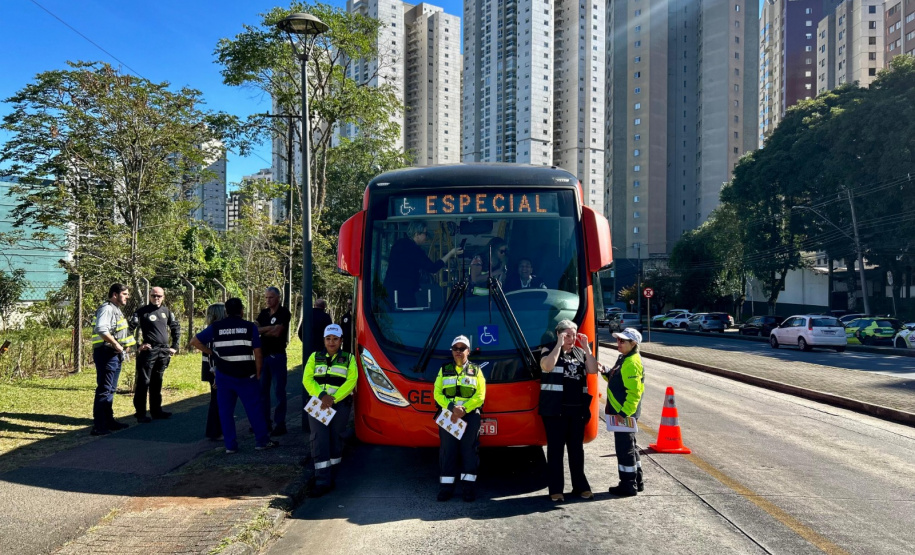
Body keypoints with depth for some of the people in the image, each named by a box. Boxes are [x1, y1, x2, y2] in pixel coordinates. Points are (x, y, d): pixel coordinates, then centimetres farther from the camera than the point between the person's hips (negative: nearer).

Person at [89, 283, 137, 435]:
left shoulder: (116, 310, 19)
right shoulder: (107, 309, -14)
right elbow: (101, 329, -30)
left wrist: (124, 346, 14)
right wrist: (115, 344, -23)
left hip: (115, 355, 11)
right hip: (106, 353, -11)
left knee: (111, 390, 18)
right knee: (104, 390, -8)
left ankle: (109, 420, 28)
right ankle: (98, 426, -5)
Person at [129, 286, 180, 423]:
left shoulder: (166, 311, 11)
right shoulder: (142, 311, -4)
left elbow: (176, 327, 21)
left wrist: (174, 346, 15)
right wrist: (137, 345, -13)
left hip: (164, 352, 5)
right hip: (149, 351, -5)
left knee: (157, 383, 14)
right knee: (143, 382, -3)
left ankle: (156, 411, 22)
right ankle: (141, 414, 3)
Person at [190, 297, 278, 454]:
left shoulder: (215, 327, 2)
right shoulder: (250, 327, -3)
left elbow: (194, 341, 3)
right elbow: (257, 353, -4)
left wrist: (211, 353, 6)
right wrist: (258, 374, 5)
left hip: (223, 375, 2)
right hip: (246, 375, -2)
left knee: (225, 410, 9)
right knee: (254, 408, 7)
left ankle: (230, 445, 11)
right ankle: (262, 441, 12)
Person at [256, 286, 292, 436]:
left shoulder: (284, 313, -7)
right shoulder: (264, 313, 12)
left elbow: (277, 332, -17)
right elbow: (255, 329, -1)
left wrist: (261, 331, -6)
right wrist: (270, 329, -18)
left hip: (277, 356, -6)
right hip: (263, 354, 7)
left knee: (279, 391, -2)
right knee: (262, 390, 10)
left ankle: (280, 424, 3)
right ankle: (264, 421, 19)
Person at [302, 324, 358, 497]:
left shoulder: (349, 359, 9)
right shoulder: (314, 357, 13)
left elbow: (351, 381, -4)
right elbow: (307, 379, 1)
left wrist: (333, 399, -16)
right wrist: (322, 396, -15)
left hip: (340, 404, 0)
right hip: (317, 403, 0)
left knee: (335, 439, 3)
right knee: (319, 439, -10)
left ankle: (330, 478, 14)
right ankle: (322, 481, -11)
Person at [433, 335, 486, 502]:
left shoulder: (476, 371, 12)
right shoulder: (444, 370, 14)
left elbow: (480, 395, 2)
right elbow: (437, 393, 4)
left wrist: (464, 409, -12)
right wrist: (452, 408, -12)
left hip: (470, 415, -1)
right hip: (448, 414, 1)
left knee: (469, 449, -3)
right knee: (447, 449, -2)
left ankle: (469, 487, 0)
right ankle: (446, 487, 1)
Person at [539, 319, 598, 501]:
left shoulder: (580, 353, 14)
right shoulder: (550, 350, 0)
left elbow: (593, 370, 0)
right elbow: (547, 366, -21)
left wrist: (586, 347, -6)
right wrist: (559, 344, -17)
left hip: (577, 409, 4)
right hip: (555, 409, -4)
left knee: (577, 448, 11)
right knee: (555, 448, 0)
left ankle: (580, 486, 20)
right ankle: (555, 489, 6)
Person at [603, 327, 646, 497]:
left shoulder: (632, 363, -19)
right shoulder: (624, 359, 12)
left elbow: (634, 392, -23)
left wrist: (624, 413, -24)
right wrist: (606, 374, 4)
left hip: (625, 413, -10)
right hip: (620, 412, 10)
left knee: (625, 448, -1)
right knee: (630, 446, 18)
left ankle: (628, 486, 9)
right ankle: (637, 481, 29)